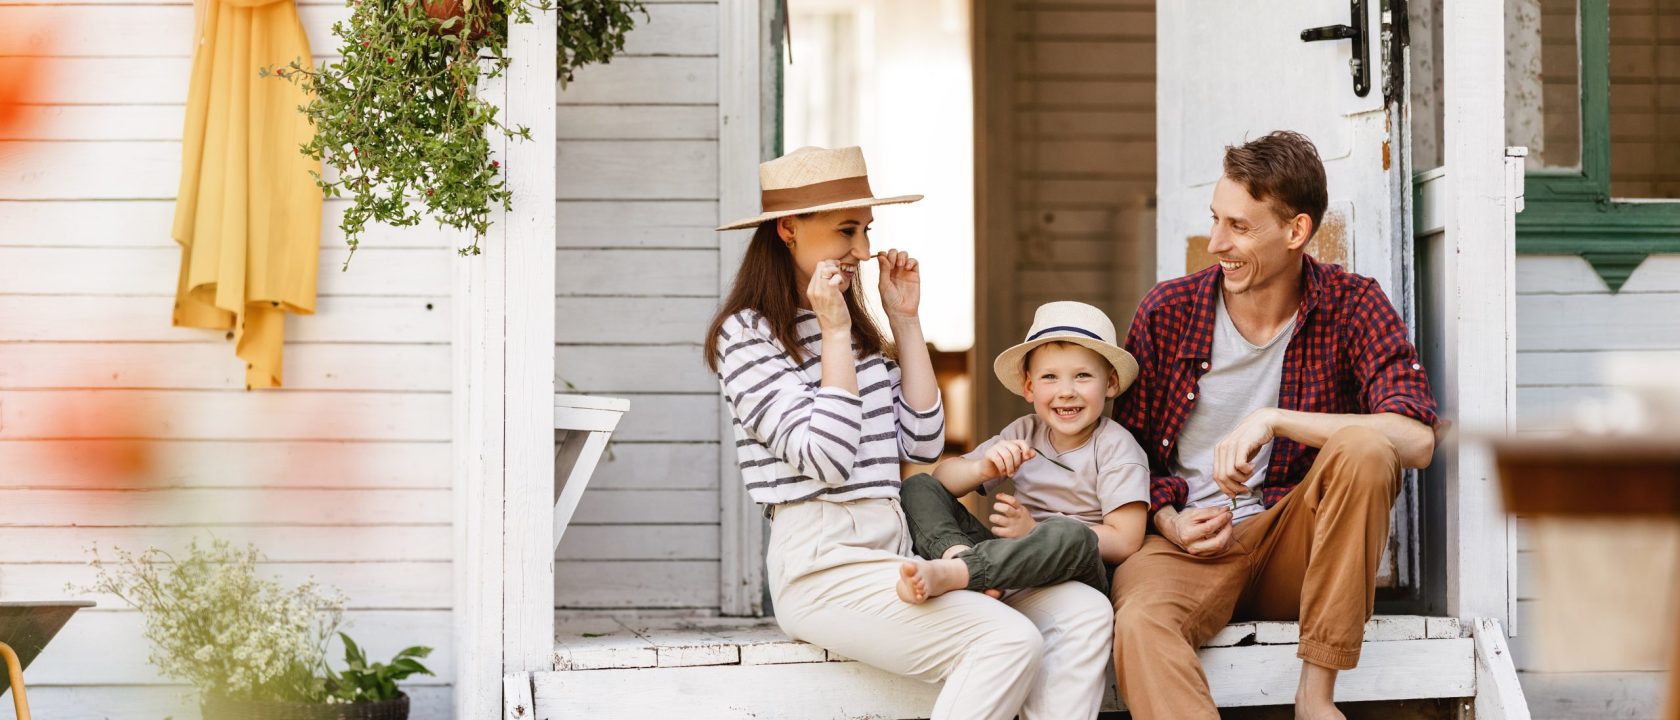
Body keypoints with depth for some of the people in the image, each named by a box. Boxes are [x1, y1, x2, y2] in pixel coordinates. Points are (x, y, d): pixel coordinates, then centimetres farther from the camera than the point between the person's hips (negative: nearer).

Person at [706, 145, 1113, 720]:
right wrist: (834, 336, -9)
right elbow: (826, 461, -14)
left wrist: (905, 323, 12)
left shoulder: (858, 329, 20)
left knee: (1084, 613, -14)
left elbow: (923, 444, 13)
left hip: (896, 552, 8)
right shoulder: (748, 334, -3)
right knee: (1010, 640, -28)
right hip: (822, 565, -8)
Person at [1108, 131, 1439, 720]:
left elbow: (1417, 440, -17)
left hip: (1295, 545, 1)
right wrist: (1167, 517, -7)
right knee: (1139, 626, -35)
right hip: (1187, 543, 0)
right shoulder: (1167, 312, 2)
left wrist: (1273, 420, -24)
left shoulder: (1353, 307, -2)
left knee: (1364, 446, -30)